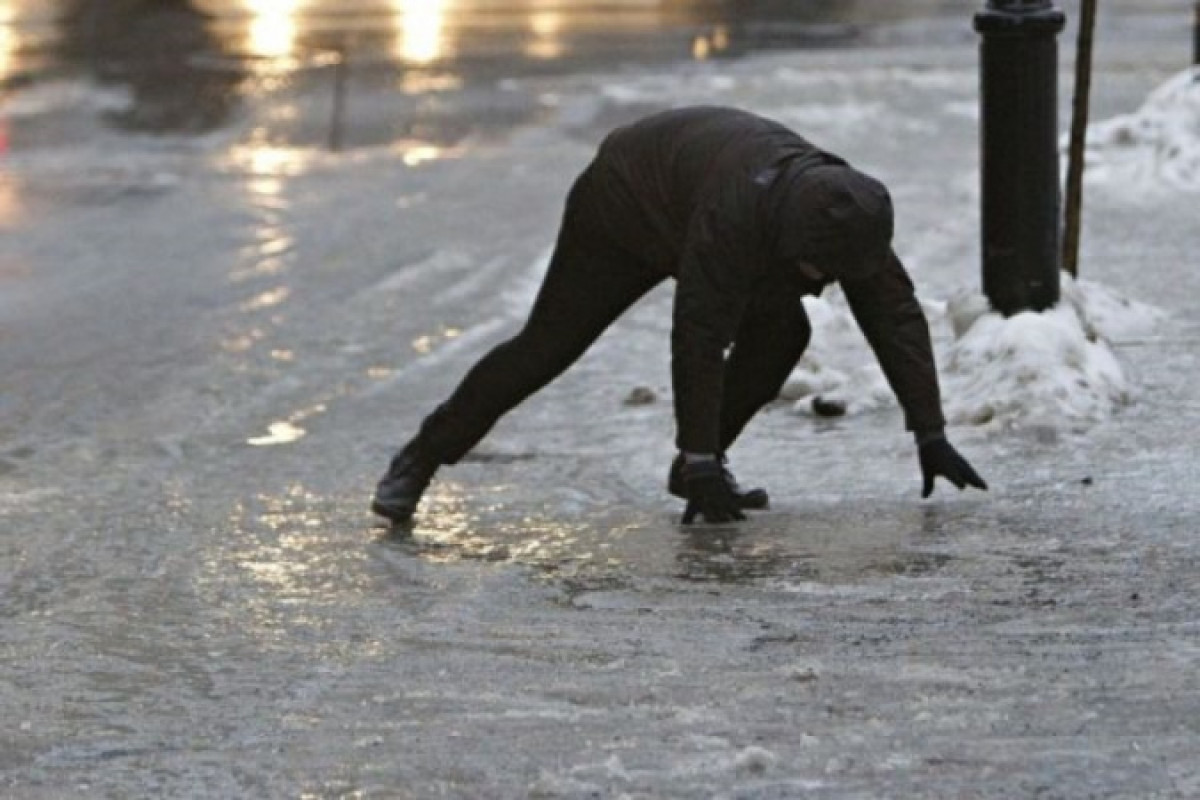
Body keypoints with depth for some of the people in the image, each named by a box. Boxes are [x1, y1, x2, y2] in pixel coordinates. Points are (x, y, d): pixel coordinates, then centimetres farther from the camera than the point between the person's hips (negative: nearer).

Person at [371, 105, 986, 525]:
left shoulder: (848, 215, -26)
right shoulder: (734, 215, -46)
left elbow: (896, 315, -21)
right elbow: (698, 341, -44)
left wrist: (931, 434, -23)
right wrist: (702, 463, -41)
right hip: (623, 205, -6)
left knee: (780, 335, -13)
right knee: (545, 348, -6)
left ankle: (694, 469, -1)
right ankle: (420, 460, 6)